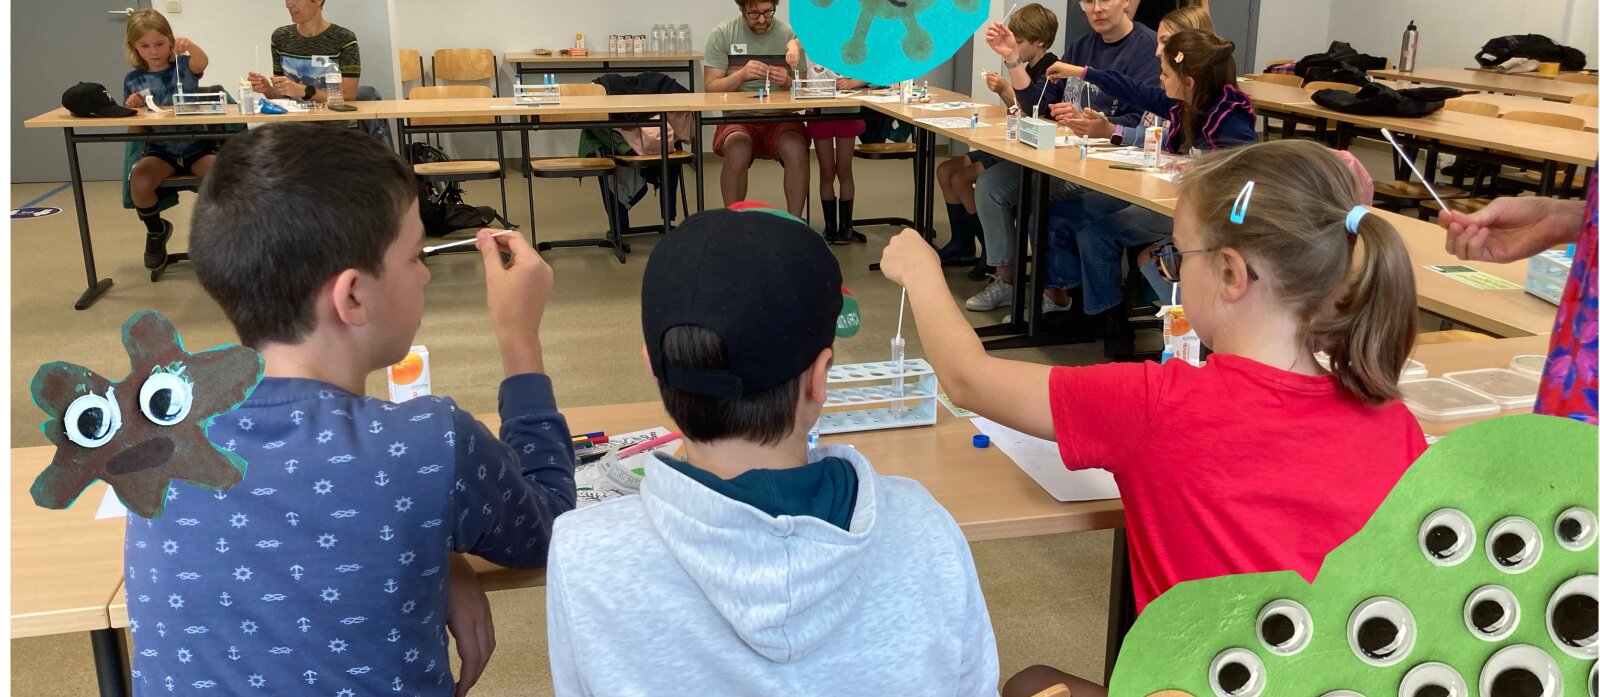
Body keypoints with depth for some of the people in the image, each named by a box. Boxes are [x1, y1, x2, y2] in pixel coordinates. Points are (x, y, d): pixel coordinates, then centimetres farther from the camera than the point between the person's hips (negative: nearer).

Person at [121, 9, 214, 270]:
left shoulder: (184, 66, 1)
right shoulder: (133, 80, 7)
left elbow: (203, 62, -25)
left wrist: (189, 45, -46)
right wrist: (132, 109, -12)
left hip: (197, 146, -2)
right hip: (160, 150, 2)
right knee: (138, 181, -28)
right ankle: (156, 231, 5)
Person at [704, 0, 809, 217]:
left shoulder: (790, 34, 4)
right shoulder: (721, 35, 3)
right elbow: (710, 88, -1)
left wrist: (788, 82, -17)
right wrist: (741, 75, -19)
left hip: (780, 118, 1)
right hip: (737, 118, -1)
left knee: (796, 149, -32)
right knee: (737, 151, -35)